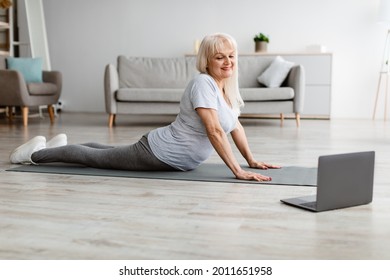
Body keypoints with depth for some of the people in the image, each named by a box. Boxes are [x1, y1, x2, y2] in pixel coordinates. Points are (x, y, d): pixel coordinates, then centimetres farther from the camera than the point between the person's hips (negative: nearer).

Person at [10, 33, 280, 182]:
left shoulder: (227, 87, 3)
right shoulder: (203, 83, -26)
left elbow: (236, 126, 12)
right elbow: (215, 131, -33)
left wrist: (252, 160, 9)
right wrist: (238, 171, -35)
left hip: (174, 160, 9)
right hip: (157, 153, -8)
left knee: (108, 155, 28)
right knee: (96, 158, 9)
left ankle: (60, 145, 49)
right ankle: (37, 152, 29)